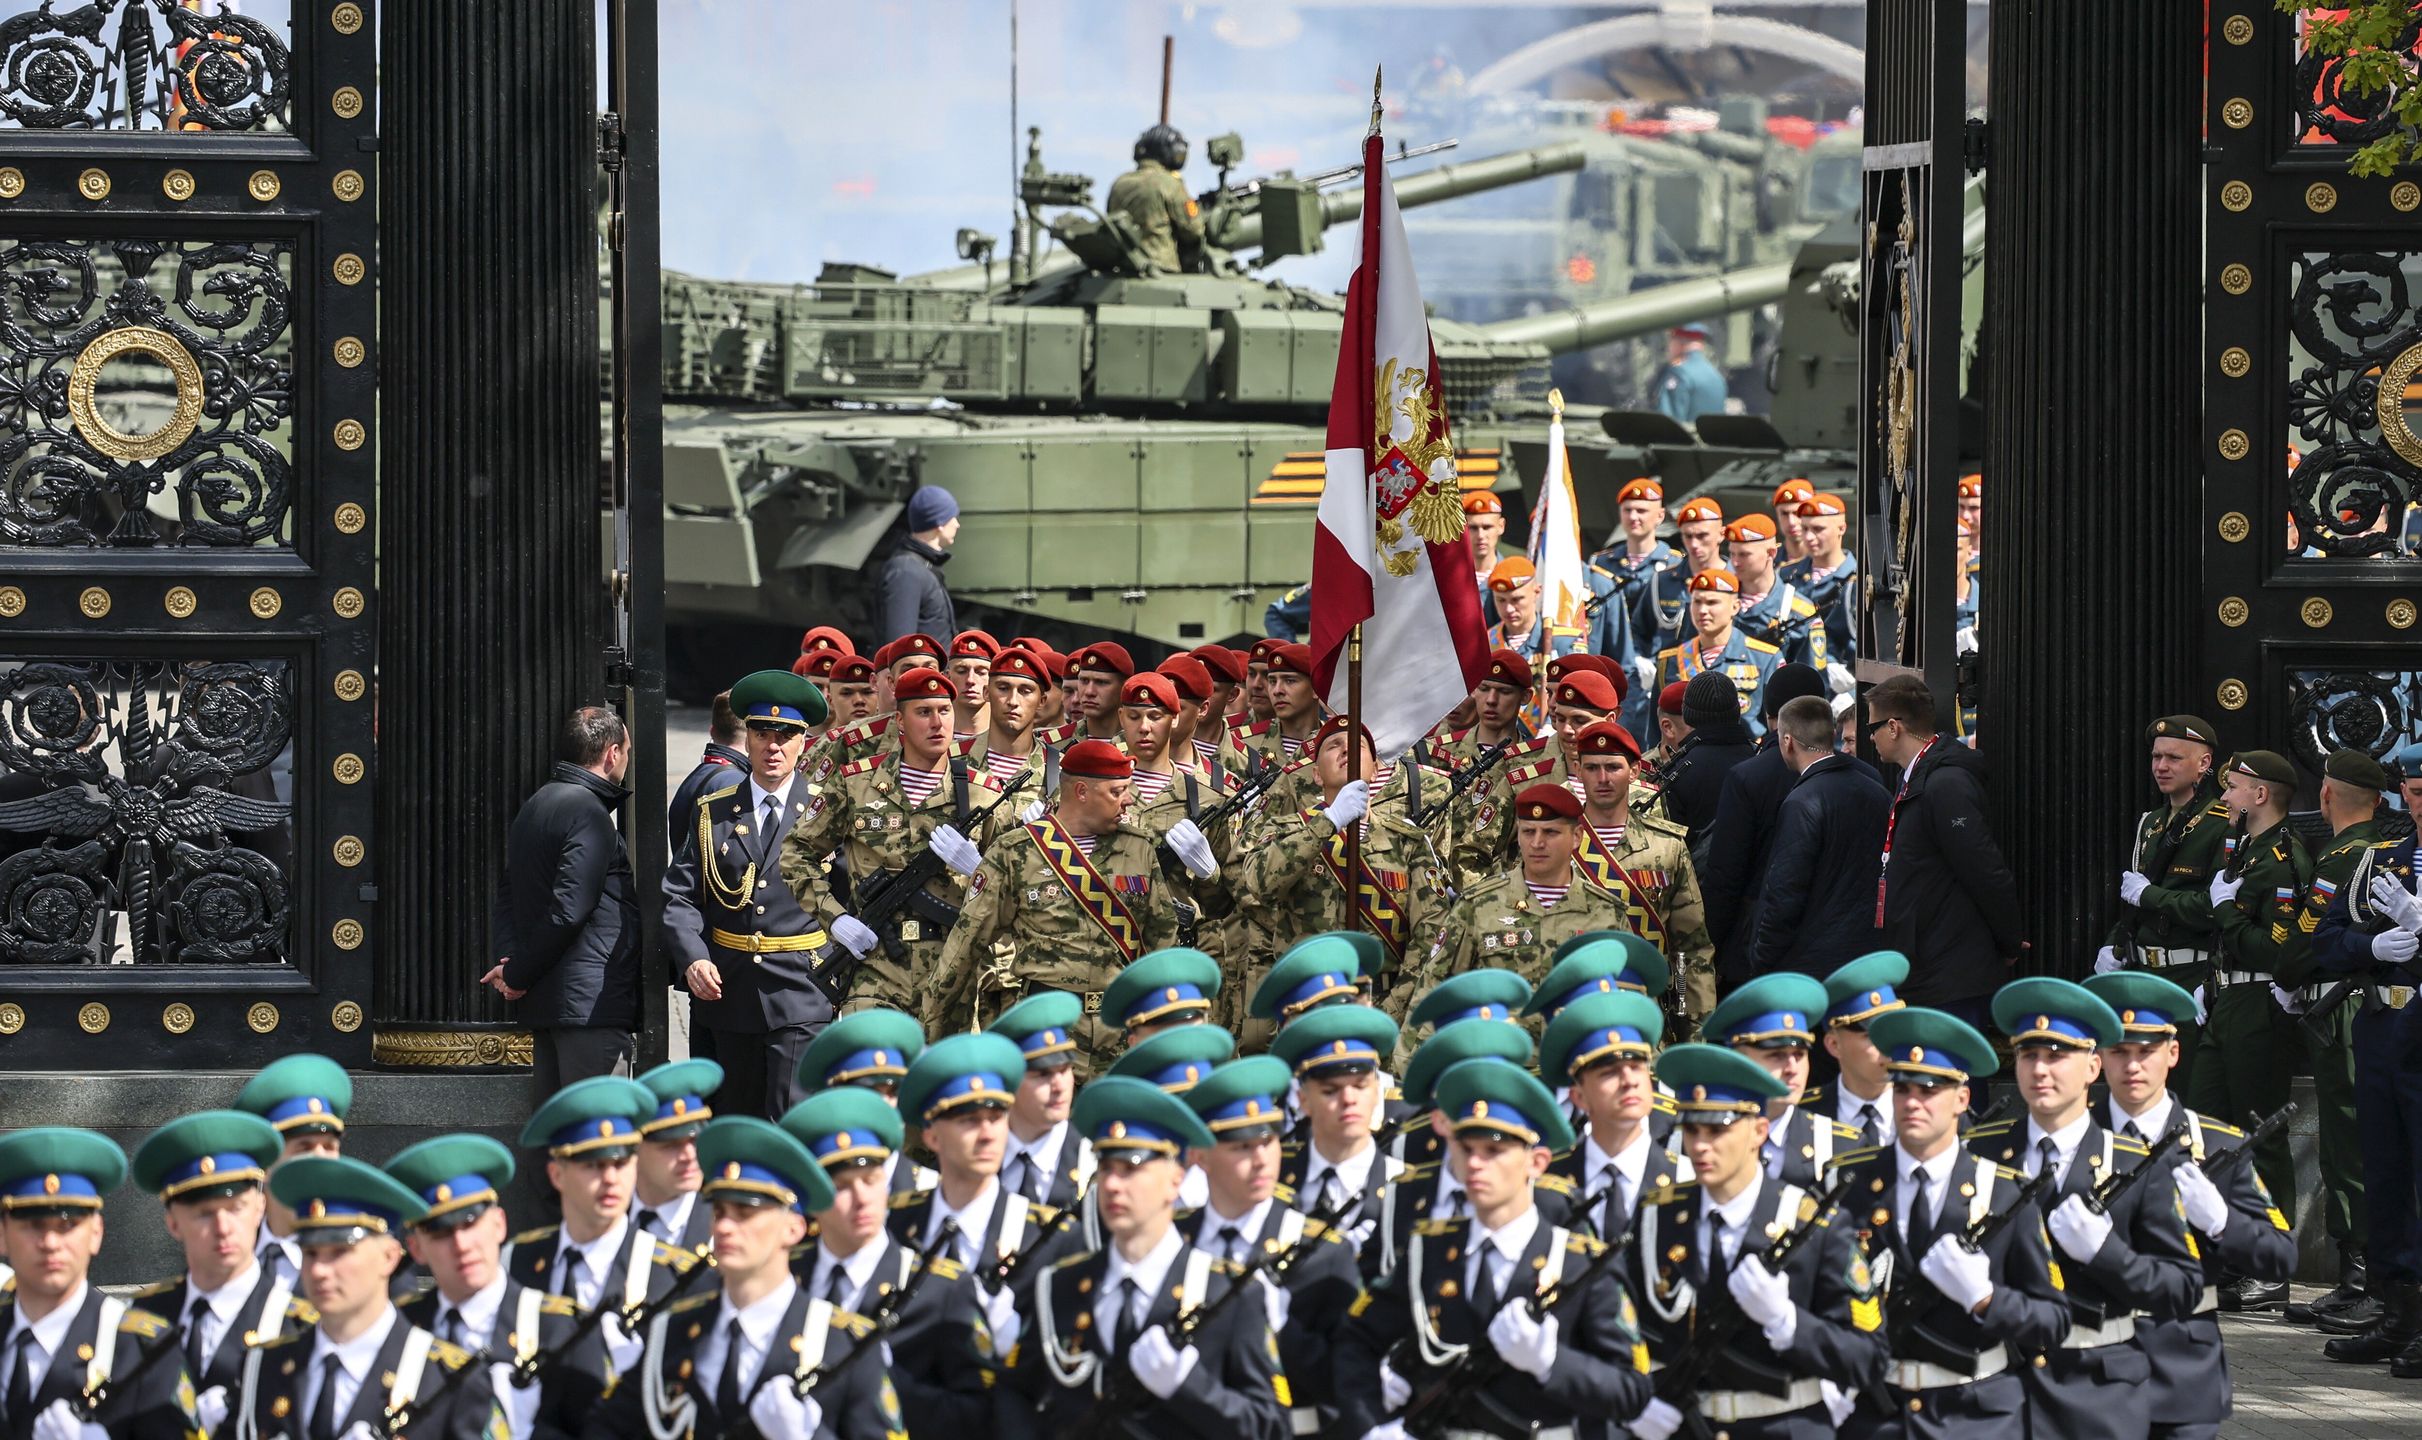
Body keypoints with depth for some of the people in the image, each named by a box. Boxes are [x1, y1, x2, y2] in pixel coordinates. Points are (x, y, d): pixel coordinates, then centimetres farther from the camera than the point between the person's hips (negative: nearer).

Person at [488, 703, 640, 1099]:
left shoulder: (533, 807, 17)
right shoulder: (588, 813, -14)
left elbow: (507, 896, 15)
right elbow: (569, 909, -20)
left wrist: (510, 960, 0)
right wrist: (518, 973, -11)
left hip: (542, 1005, 10)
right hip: (593, 1004, -10)